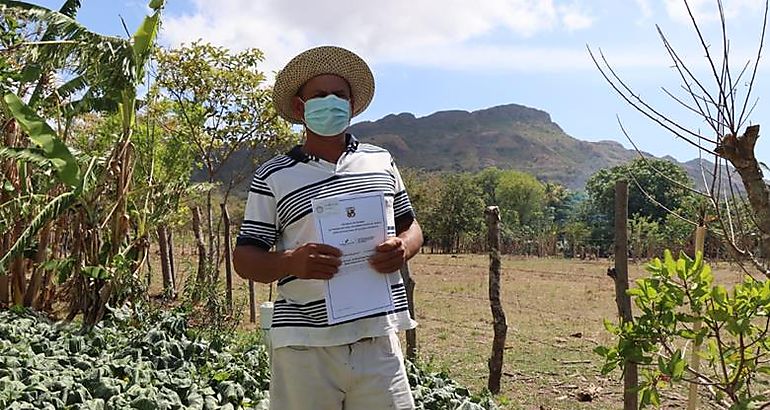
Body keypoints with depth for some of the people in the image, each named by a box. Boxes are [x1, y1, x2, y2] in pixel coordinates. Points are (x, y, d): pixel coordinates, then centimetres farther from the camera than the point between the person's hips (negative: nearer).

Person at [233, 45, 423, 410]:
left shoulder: (381, 161, 13)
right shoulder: (273, 176, 4)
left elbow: (410, 226, 20)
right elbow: (244, 258, 3)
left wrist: (403, 247, -4)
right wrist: (290, 262, -18)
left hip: (379, 336, 2)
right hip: (304, 344, -2)